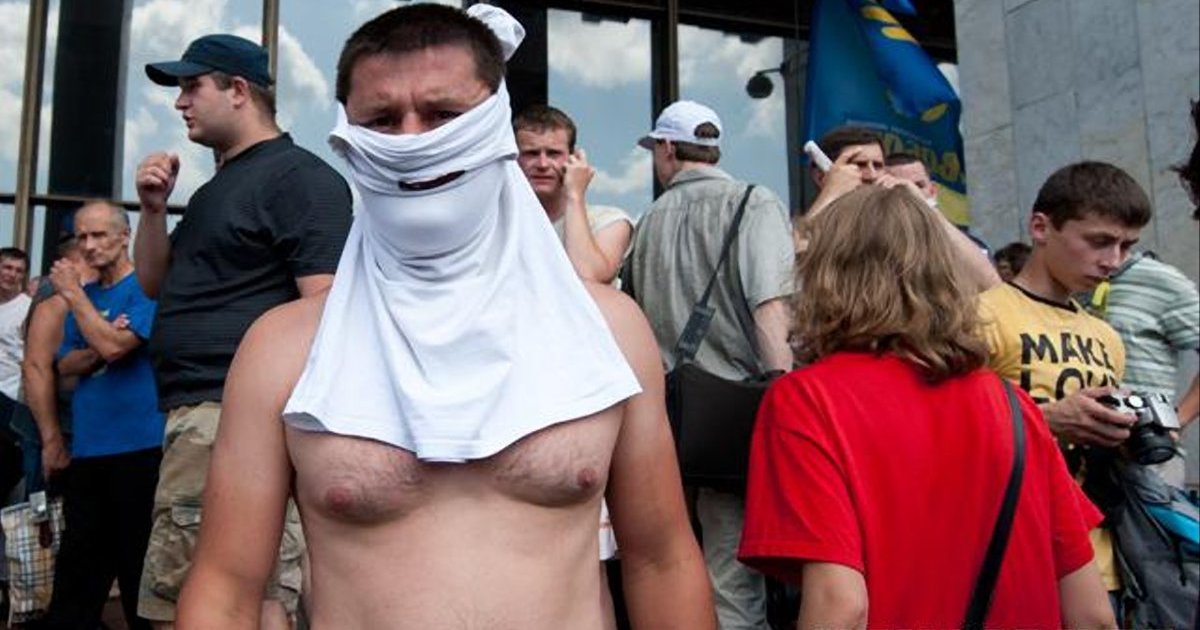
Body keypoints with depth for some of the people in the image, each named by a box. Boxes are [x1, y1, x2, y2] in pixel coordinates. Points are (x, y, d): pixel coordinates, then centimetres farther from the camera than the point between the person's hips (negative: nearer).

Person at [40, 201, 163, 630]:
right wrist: (99, 349, -8)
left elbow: (113, 346, -19)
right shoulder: (83, 296, 15)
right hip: (86, 447, 7)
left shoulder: (146, 288, -7)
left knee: (136, 558, 2)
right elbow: (66, 365, 12)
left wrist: (74, 294, -10)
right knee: (80, 555, 15)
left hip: (137, 445, -7)